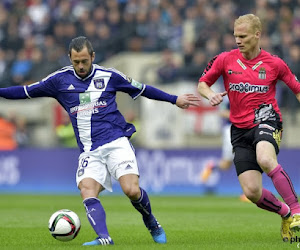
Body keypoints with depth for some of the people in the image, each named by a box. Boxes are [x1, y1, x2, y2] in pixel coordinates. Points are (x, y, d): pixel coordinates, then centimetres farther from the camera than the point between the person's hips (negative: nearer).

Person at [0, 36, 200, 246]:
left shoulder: (109, 76, 5)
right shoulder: (60, 80, 6)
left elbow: (142, 89, 17)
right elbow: (26, 92, 13)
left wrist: (174, 100, 19)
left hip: (116, 143, -2)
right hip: (89, 152, 2)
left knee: (132, 190, -19)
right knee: (87, 192, -24)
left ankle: (152, 224, 9)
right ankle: (104, 238, -36)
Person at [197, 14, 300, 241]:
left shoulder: (274, 63, 1)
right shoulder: (225, 60, 3)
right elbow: (202, 84, 11)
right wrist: (211, 95, -10)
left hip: (266, 120, -3)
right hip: (240, 129, 3)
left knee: (265, 159, -38)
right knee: (252, 192, -9)